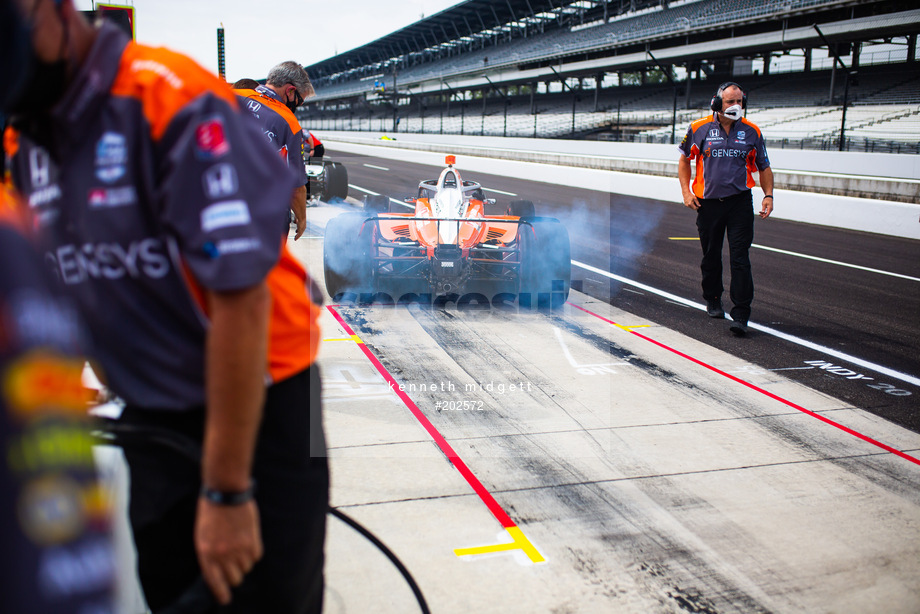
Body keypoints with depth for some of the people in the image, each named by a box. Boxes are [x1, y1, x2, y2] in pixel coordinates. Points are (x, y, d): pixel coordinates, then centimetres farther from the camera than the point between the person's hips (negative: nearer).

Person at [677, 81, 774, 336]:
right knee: (711, 255, 11)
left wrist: (768, 195, -2)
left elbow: (764, 167, 12)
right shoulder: (700, 129, 0)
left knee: (740, 258, -8)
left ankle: (740, 315, -8)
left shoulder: (751, 131, 3)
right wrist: (686, 191, 3)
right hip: (708, 202, 1)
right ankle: (713, 300, 36)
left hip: (740, 202, 0)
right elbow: (684, 159, 13)